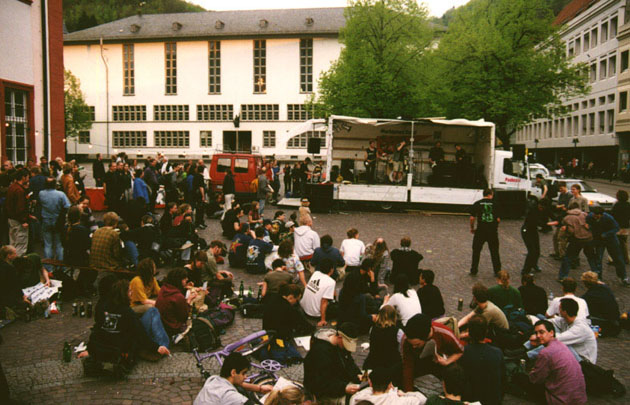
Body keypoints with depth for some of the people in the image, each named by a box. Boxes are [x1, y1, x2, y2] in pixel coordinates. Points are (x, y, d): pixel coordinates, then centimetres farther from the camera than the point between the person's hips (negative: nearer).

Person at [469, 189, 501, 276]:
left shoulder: (477, 204, -1)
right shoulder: (494, 203, 0)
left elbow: (472, 218, -4)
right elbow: (498, 219, -2)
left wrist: (472, 228, 10)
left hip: (480, 230, -1)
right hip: (493, 230, 1)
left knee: (476, 251, 11)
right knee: (494, 251, 13)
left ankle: (474, 271, 13)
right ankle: (497, 271, 18)